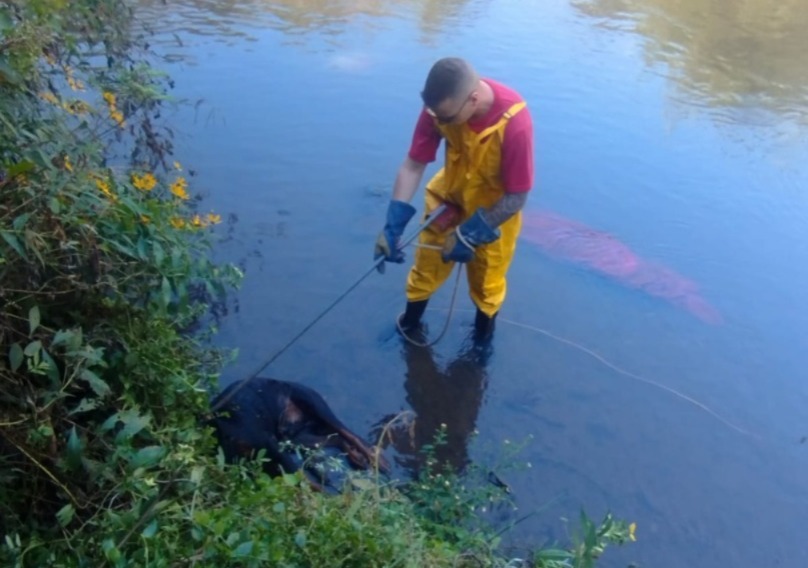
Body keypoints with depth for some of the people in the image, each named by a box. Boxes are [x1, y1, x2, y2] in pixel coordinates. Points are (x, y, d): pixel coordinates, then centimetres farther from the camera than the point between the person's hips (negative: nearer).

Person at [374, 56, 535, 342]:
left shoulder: (514, 123, -38)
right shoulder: (440, 106, -27)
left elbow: (517, 196, -28)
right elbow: (413, 165, -19)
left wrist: (469, 234, -26)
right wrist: (393, 225, -24)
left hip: (495, 209, -3)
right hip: (449, 194, 3)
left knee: (486, 283, 17)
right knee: (426, 263, 19)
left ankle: (482, 338, 47)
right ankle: (410, 320, 47)